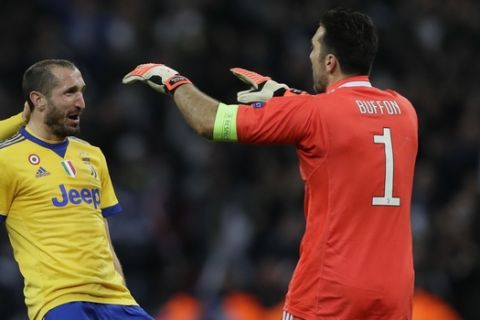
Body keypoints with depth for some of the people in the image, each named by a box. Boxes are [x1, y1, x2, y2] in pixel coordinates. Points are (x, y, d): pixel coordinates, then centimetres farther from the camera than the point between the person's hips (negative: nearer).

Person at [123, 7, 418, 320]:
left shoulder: (313, 113, -10)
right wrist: (284, 94, 32)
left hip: (328, 293, -5)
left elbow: (209, 122, -2)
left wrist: (174, 81, 16)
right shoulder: (403, 110, 6)